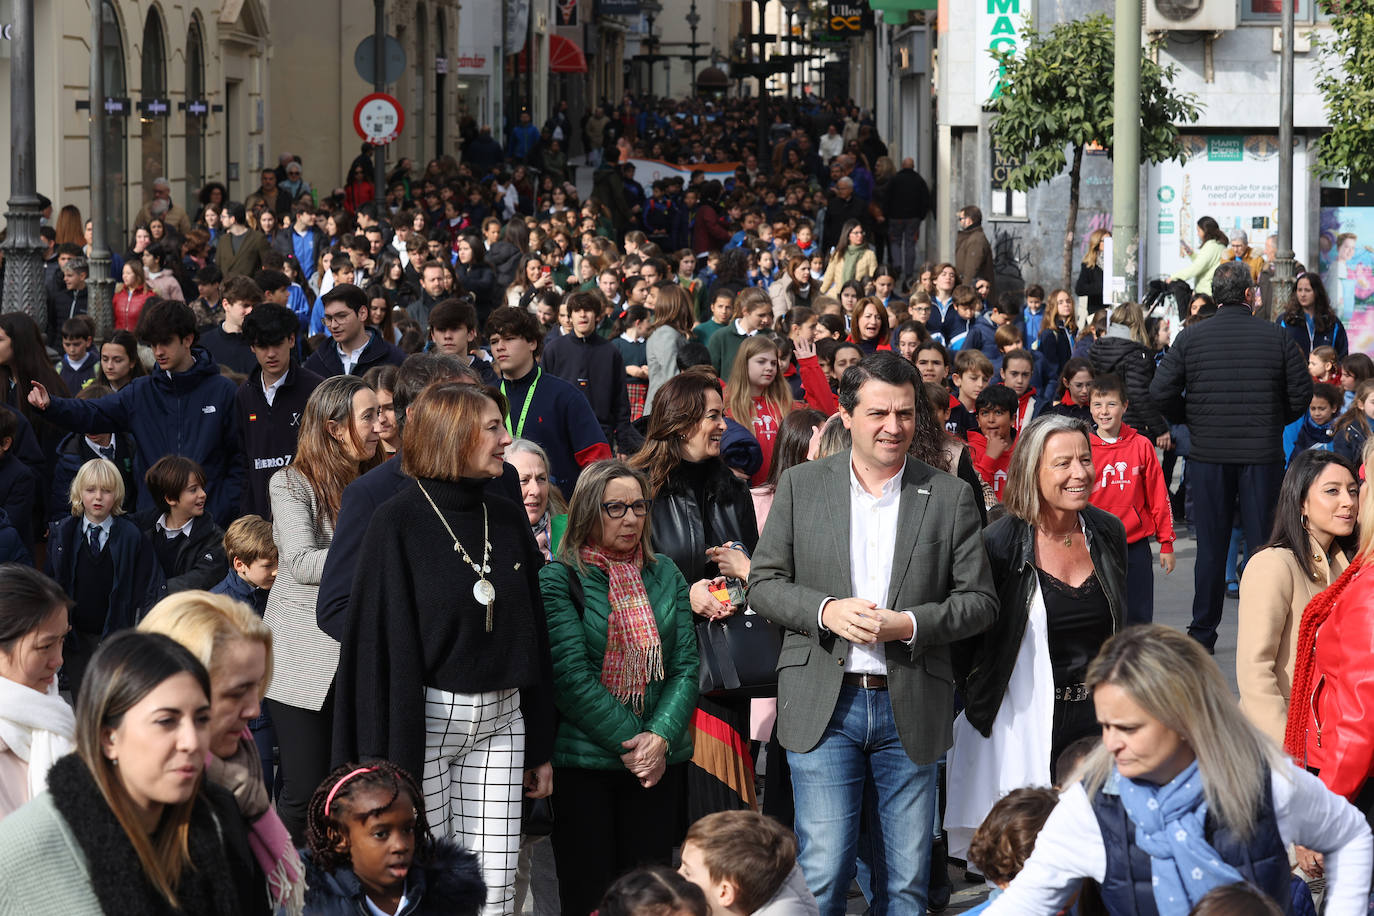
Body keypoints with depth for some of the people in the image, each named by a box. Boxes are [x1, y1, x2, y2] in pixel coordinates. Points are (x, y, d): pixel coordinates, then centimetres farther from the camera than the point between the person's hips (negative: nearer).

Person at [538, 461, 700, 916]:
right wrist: (630, 742, -14)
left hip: (660, 760, 4)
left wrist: (661, 738, -10)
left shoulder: (664, 575, 10)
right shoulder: (560, 579, -5)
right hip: (584, 764, -4)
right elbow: (571, 675, -12)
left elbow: (685, 667, 6)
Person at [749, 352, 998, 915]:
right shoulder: (802, 486, 5)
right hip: (824, 705, -1)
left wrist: (910, 625, -13)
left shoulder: (950, 497, 5)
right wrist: (826, 610, -14)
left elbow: (979, 600, 4)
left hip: (910, 710, 1)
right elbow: (763, 583, 5)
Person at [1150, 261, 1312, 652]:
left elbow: (1161, 392, -4)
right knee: (1263, 542, 5)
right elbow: (1301, 395, -1)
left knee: (1211, 546, 7)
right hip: (1263, 455, -1)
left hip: (1208, 456, 1)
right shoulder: (1277, 337, -3)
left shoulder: (1190, 337, -2)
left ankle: (1203, 631, 12)